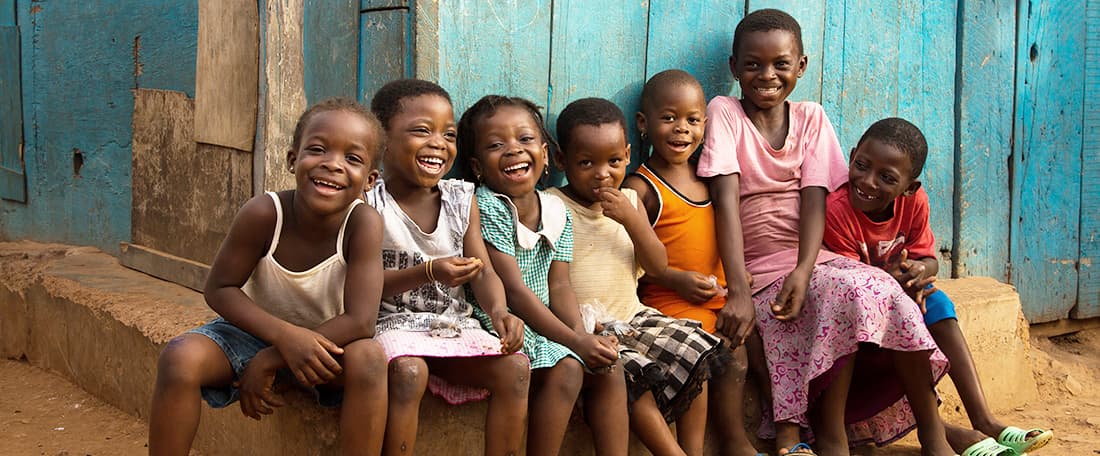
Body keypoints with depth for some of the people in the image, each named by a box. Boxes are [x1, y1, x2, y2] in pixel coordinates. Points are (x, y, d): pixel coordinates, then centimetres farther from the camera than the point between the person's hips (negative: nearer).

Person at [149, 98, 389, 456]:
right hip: (255, 329, 1)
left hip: (323, 340, -1)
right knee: (180, 357, -26)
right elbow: (219, 289, -13)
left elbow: (360, 321, -28)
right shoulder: (263, 213, -25)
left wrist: (269, 362, -25)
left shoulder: (364, 224, -26)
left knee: (369, 357, -31)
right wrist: (285, 335, -30)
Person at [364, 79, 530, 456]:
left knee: (515, 366, -18)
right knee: (408, 371, -36)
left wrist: (499, 310, -20)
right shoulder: (368, 202, -8)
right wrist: (428, 273, -28)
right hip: (393, 323, -5)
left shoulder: (461, 199, 7)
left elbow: (483, 272, 2)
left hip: (455, 325, 5)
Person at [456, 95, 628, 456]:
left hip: (542, 322, 8)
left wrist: (582, 332, -19)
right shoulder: (487, 208, -18)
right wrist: (574, 340, -27)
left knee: (609, 368, -3)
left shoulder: (557, 211, 5)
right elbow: (514, 290, -22)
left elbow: (559, 286, 2)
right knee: (566, 369, -25)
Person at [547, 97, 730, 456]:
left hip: (631, 314, 6)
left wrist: (631, 219, -12)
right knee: (633, 370, -29)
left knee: (694, 349, -11)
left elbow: (658, 267, 2)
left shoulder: (630, 201, 10)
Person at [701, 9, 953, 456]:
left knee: (884, 291, -24)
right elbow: (726, 198, -15)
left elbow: (815, 197, -5)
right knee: (849, 292, -29)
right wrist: (738, 293, -26)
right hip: (760, 267, -3)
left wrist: (804, 270, -24)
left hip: (814, 256, 3)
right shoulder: (724, 112, -2)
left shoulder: (811, 117, 9)